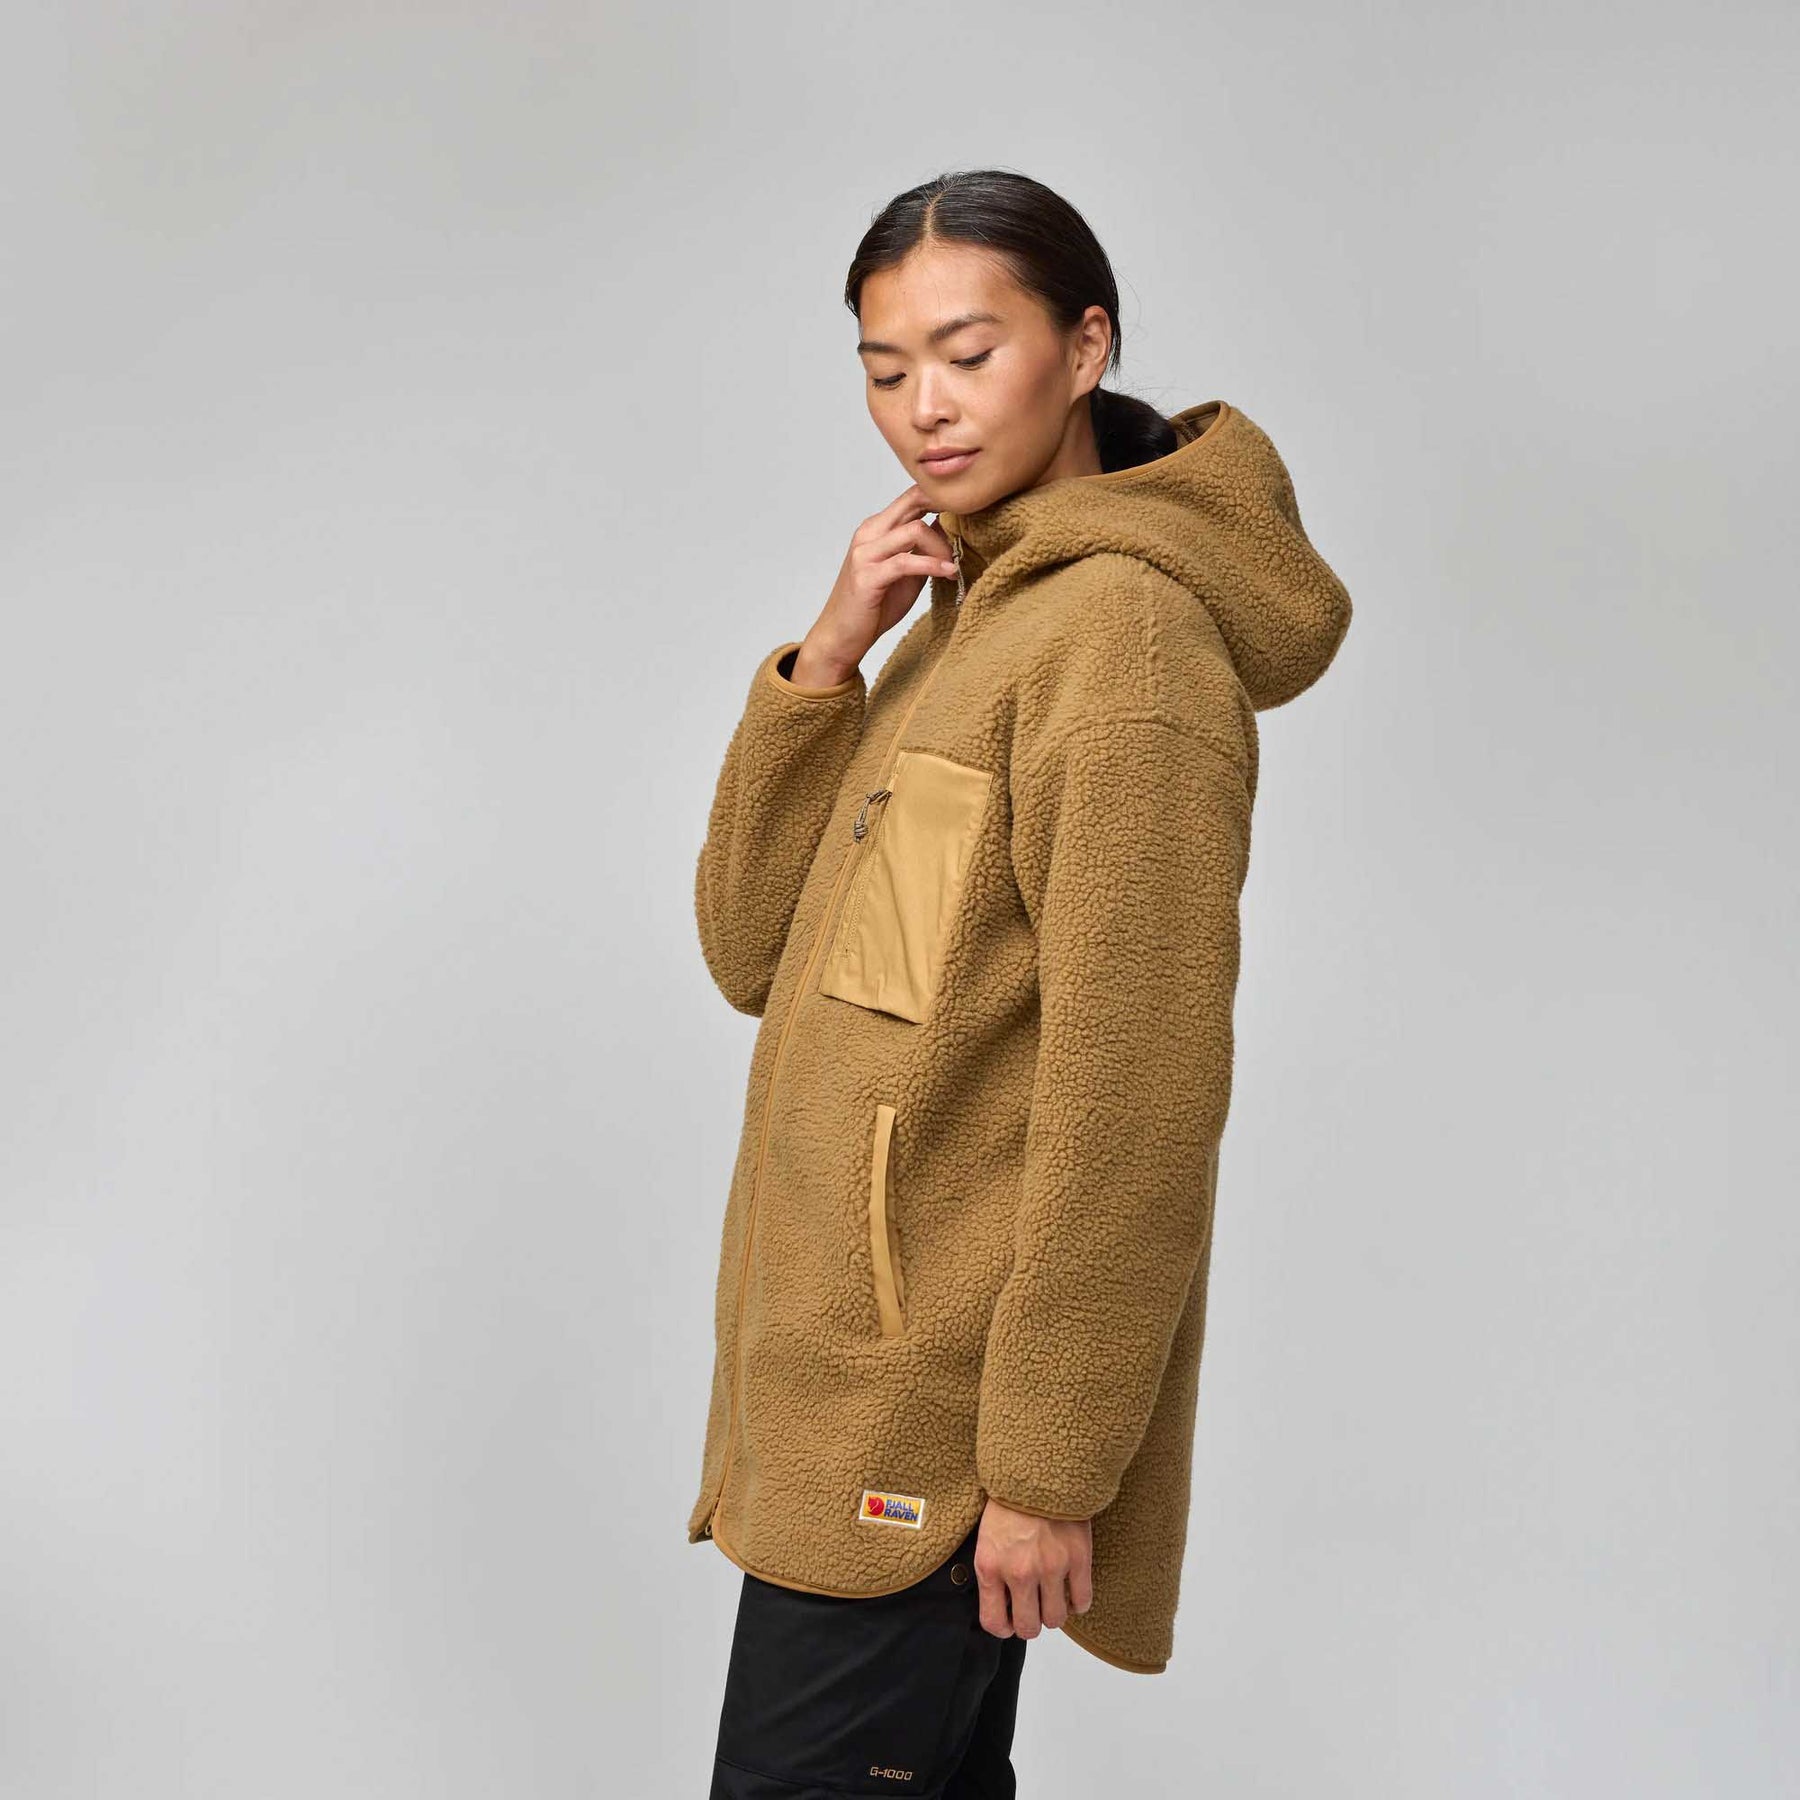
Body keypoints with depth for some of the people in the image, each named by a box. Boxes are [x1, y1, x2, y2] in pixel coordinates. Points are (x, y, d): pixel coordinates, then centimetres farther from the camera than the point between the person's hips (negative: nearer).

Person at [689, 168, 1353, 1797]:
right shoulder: (964, 618, 15)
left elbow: (1137, 1095, -20)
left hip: (931, 1424, -9)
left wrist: (1047, 1463, -20)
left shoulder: (1125, 634, -15)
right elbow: (753, 953, 9)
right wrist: (824, 663, -4)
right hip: (854, 1373, 9)